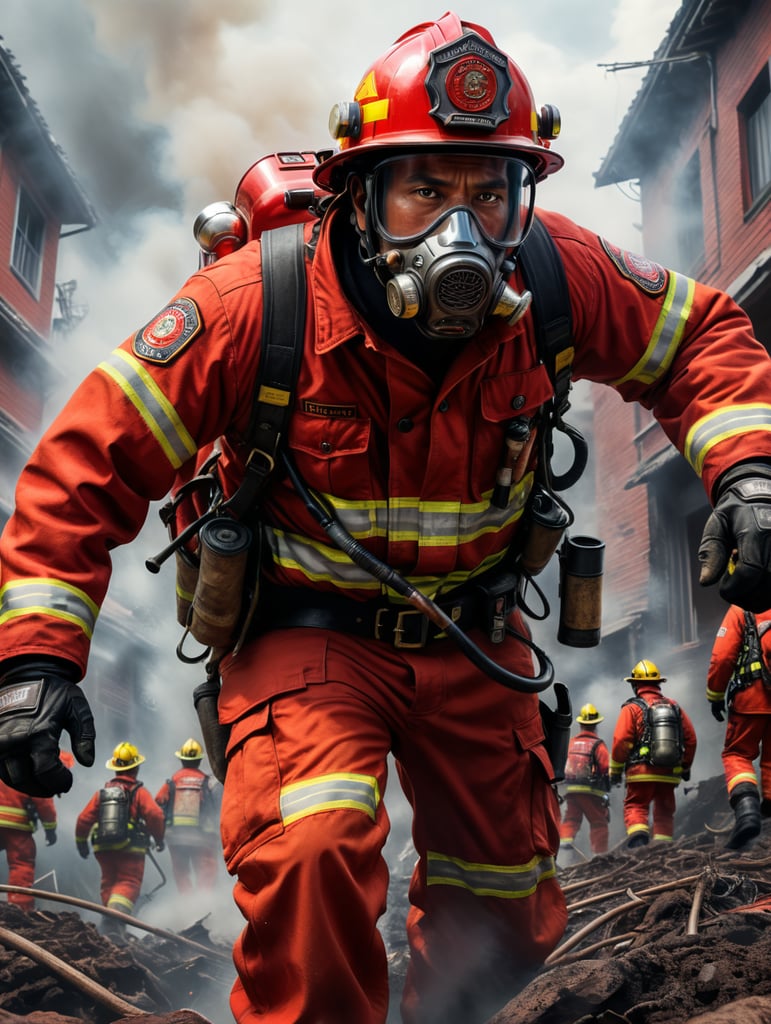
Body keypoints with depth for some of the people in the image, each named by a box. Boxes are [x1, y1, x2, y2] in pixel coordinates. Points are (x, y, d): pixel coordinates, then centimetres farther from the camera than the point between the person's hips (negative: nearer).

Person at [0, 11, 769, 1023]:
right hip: (309, 630, -3)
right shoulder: (259, 302, -25)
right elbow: (95, 456, -19)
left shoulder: (557, 278, -17)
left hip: (472, 636, 4)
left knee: (505, 919, 17)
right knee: (312, 848, -33)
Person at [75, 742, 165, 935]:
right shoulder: (138, 792, -3)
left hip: (103, 848, 5)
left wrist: (81, 842, 23)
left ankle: (110, 926, 13)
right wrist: (159, 839, 1)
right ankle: (117, 913, -33)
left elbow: (84, 819, 9)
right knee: (129, 884, -7)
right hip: (130, 848, -4)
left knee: (108, 883, 18)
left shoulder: (102, 792, 10)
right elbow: (155, 815, -15)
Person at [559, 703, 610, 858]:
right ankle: (600, 853, 2)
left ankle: (565, 838, -11)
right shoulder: (597, 744, -8)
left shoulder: (571, 743, 6)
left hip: (570, 788, 4)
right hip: (592, 791, -4)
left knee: (571, 818, 14)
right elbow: (606, 767, -14)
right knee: (598, 822, 5)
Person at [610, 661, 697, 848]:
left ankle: (638, 837, -26)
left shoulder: (632, 708, -3)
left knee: (635, 807, -1)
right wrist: (686, 767, 24)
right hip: (669, 774, 4)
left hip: (641, 772, -4)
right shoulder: (674, 706, 10)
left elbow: (621, 741, -10)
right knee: (664, 812, 15)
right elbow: (691, 739, 12)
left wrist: (615, 771, 0)